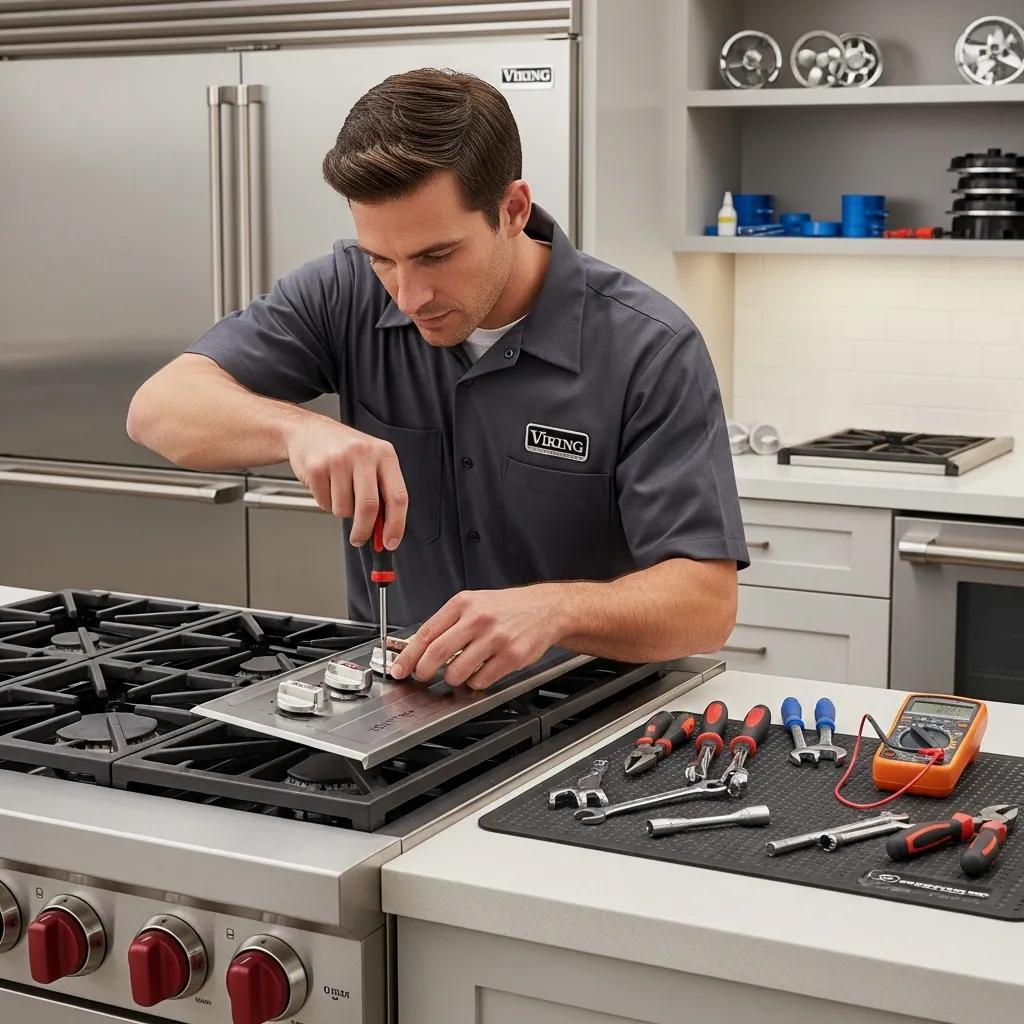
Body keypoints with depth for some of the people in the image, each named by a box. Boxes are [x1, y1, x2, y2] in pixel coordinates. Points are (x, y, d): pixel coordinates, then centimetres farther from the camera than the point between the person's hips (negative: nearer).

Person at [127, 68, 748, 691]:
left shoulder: (651, 351, -16)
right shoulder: (346, 293, -6)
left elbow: (707, 601, -20)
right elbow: (160, 409, -11)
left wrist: (555, 609, -38)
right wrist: (298, 427, -30)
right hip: (388, 688, 2)